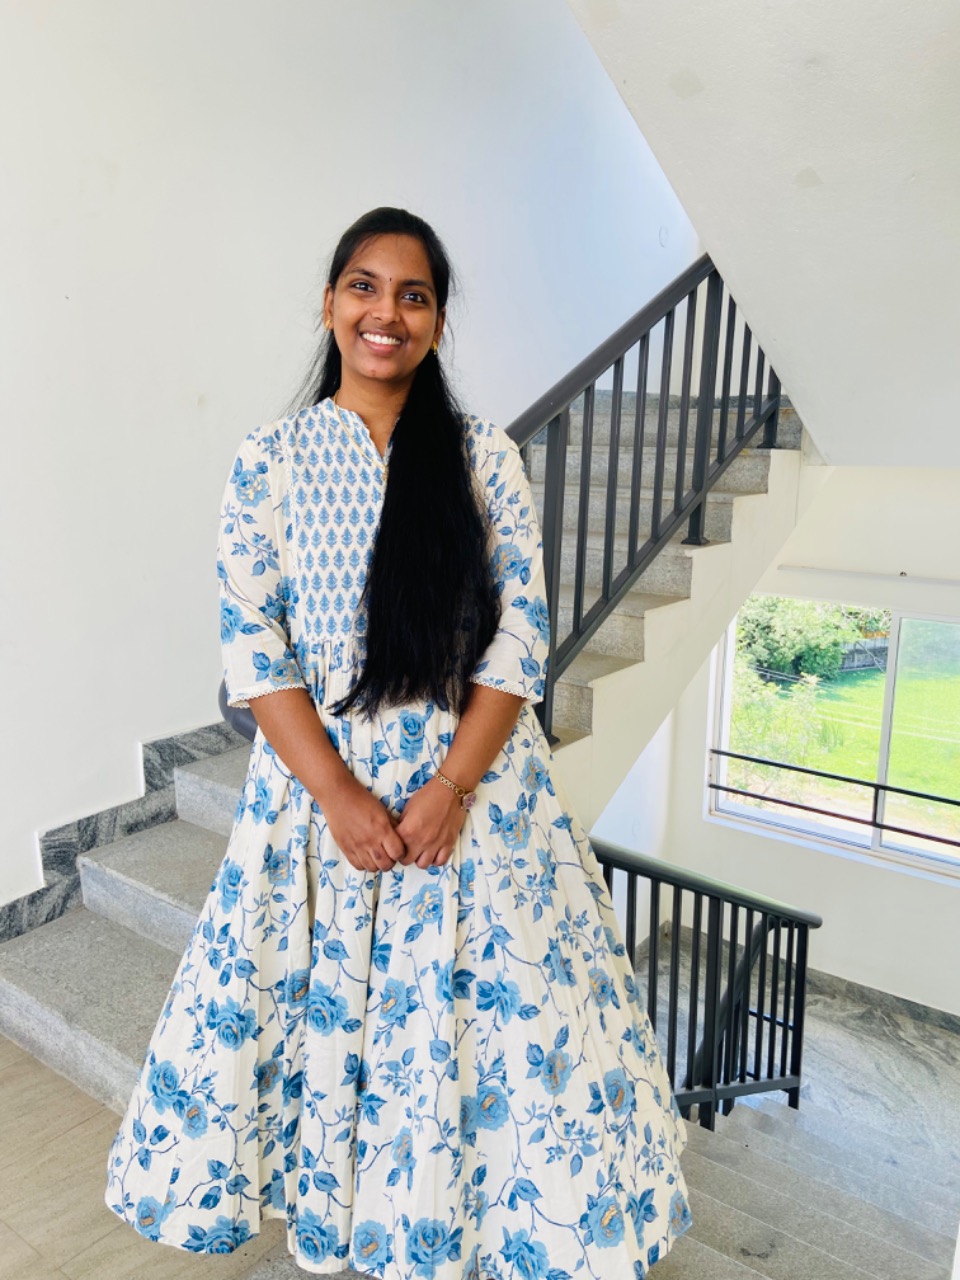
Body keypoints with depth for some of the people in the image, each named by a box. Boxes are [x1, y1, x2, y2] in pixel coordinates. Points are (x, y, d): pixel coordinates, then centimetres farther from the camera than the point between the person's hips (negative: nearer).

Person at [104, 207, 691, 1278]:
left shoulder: (485, 457, 2)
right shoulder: (269, 462, 1)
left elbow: (522, 635, -3)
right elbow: (251, 645, -4)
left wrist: (449, 787, -13)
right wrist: (340, 795, -13)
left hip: (473, 782, 1)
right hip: (318, 781, 0)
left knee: (494, 1015, 6)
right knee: (321, 1001, 11)